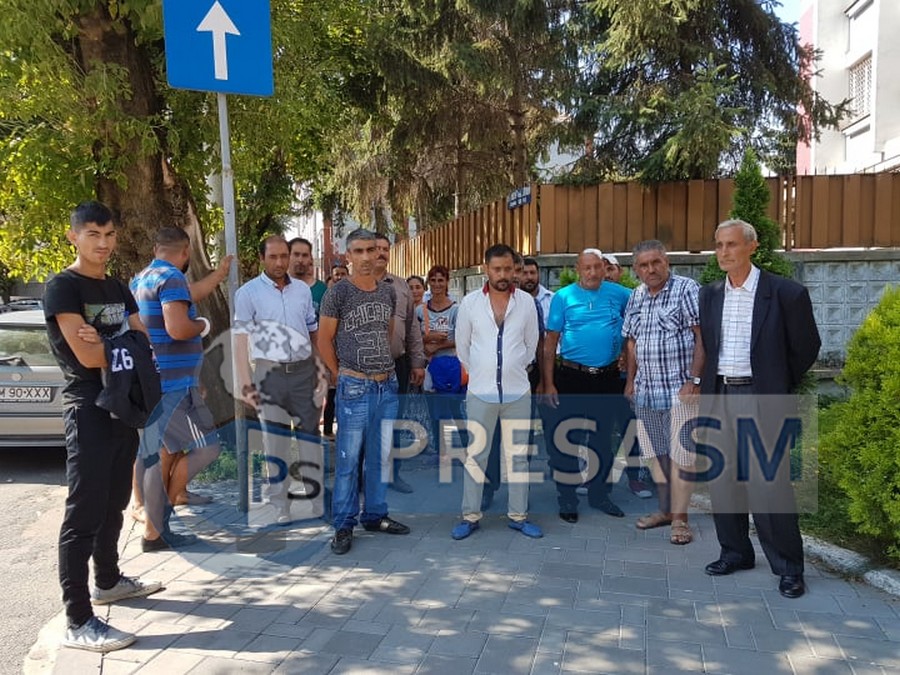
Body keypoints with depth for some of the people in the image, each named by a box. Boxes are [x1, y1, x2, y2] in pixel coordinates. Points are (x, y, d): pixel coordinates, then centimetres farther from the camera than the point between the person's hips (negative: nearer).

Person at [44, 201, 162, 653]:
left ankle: (108, 581, 35)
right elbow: (86, 355, -19)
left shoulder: (119, 290, 14)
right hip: (88, 408, -8)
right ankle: (77, 622, -2)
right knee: (84, 512, -6)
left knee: (114, 504, 18)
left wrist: (108, 344, -12)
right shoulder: (62, 287, -9)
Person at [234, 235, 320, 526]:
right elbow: (240, 340, -7)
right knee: (275, 442, 4)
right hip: (270, 373, -3)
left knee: (311, 432, 11)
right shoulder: (248, 292, -4)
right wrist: (246, 384, -12)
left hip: (304, 369, 4)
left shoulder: (303, 290, 8)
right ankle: (280, 504, 16)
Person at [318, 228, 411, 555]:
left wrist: (383, 365, 13)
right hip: (354, 386, -5)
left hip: (388, 384, 5)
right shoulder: (338, 292, -6)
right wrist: (341, 376, 2)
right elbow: (324, 340, -1)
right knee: (349, 458, -1)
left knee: (380, 456, 13)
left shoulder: (388, 291, 9)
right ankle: (343, 525, 11)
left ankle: (375, 515, 26)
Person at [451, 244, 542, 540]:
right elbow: (462, 346, 7)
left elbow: (531, 345, 10)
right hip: (480, 391, -1)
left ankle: (518, 515, 23)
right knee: (475, 455, 7)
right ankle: (471, 516, 18)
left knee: (517, 455, 10)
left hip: (518, 392, 1)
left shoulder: (527, 302, -2)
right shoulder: (470, 302, -4)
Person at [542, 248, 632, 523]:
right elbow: (550, 342, -4)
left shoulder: (619, 294, 2)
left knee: (603, 438, 15)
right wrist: (548, 383, -10)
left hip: (608, 378, 3)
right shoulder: (563, 296, -3)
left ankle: (598, 493, 31)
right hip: (571, 378, -2)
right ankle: (567, 497, 17)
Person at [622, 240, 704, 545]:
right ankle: (665, 509, 27)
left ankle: (680, 517, 10)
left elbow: (703, 337, -12)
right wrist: (630, 382, 14)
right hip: (645, 391, 6)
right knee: (654, 453, 13)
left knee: (679, 454, -1)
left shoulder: (686, 289, -7)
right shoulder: (636, 297, 11)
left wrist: (694, 380, -18)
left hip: (679, 390, -6)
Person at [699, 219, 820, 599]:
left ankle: (789, 567, 13)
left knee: (770, 485, -3)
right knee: (723, 481, 12)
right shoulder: (710, 295, 7)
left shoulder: (785, 293, -7)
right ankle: (735, 552, 27)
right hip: (719, 398, 5)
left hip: (761, 399, -5)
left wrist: (778, 387, 6)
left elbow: (806, 347, 1)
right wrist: (709, 387, 12)